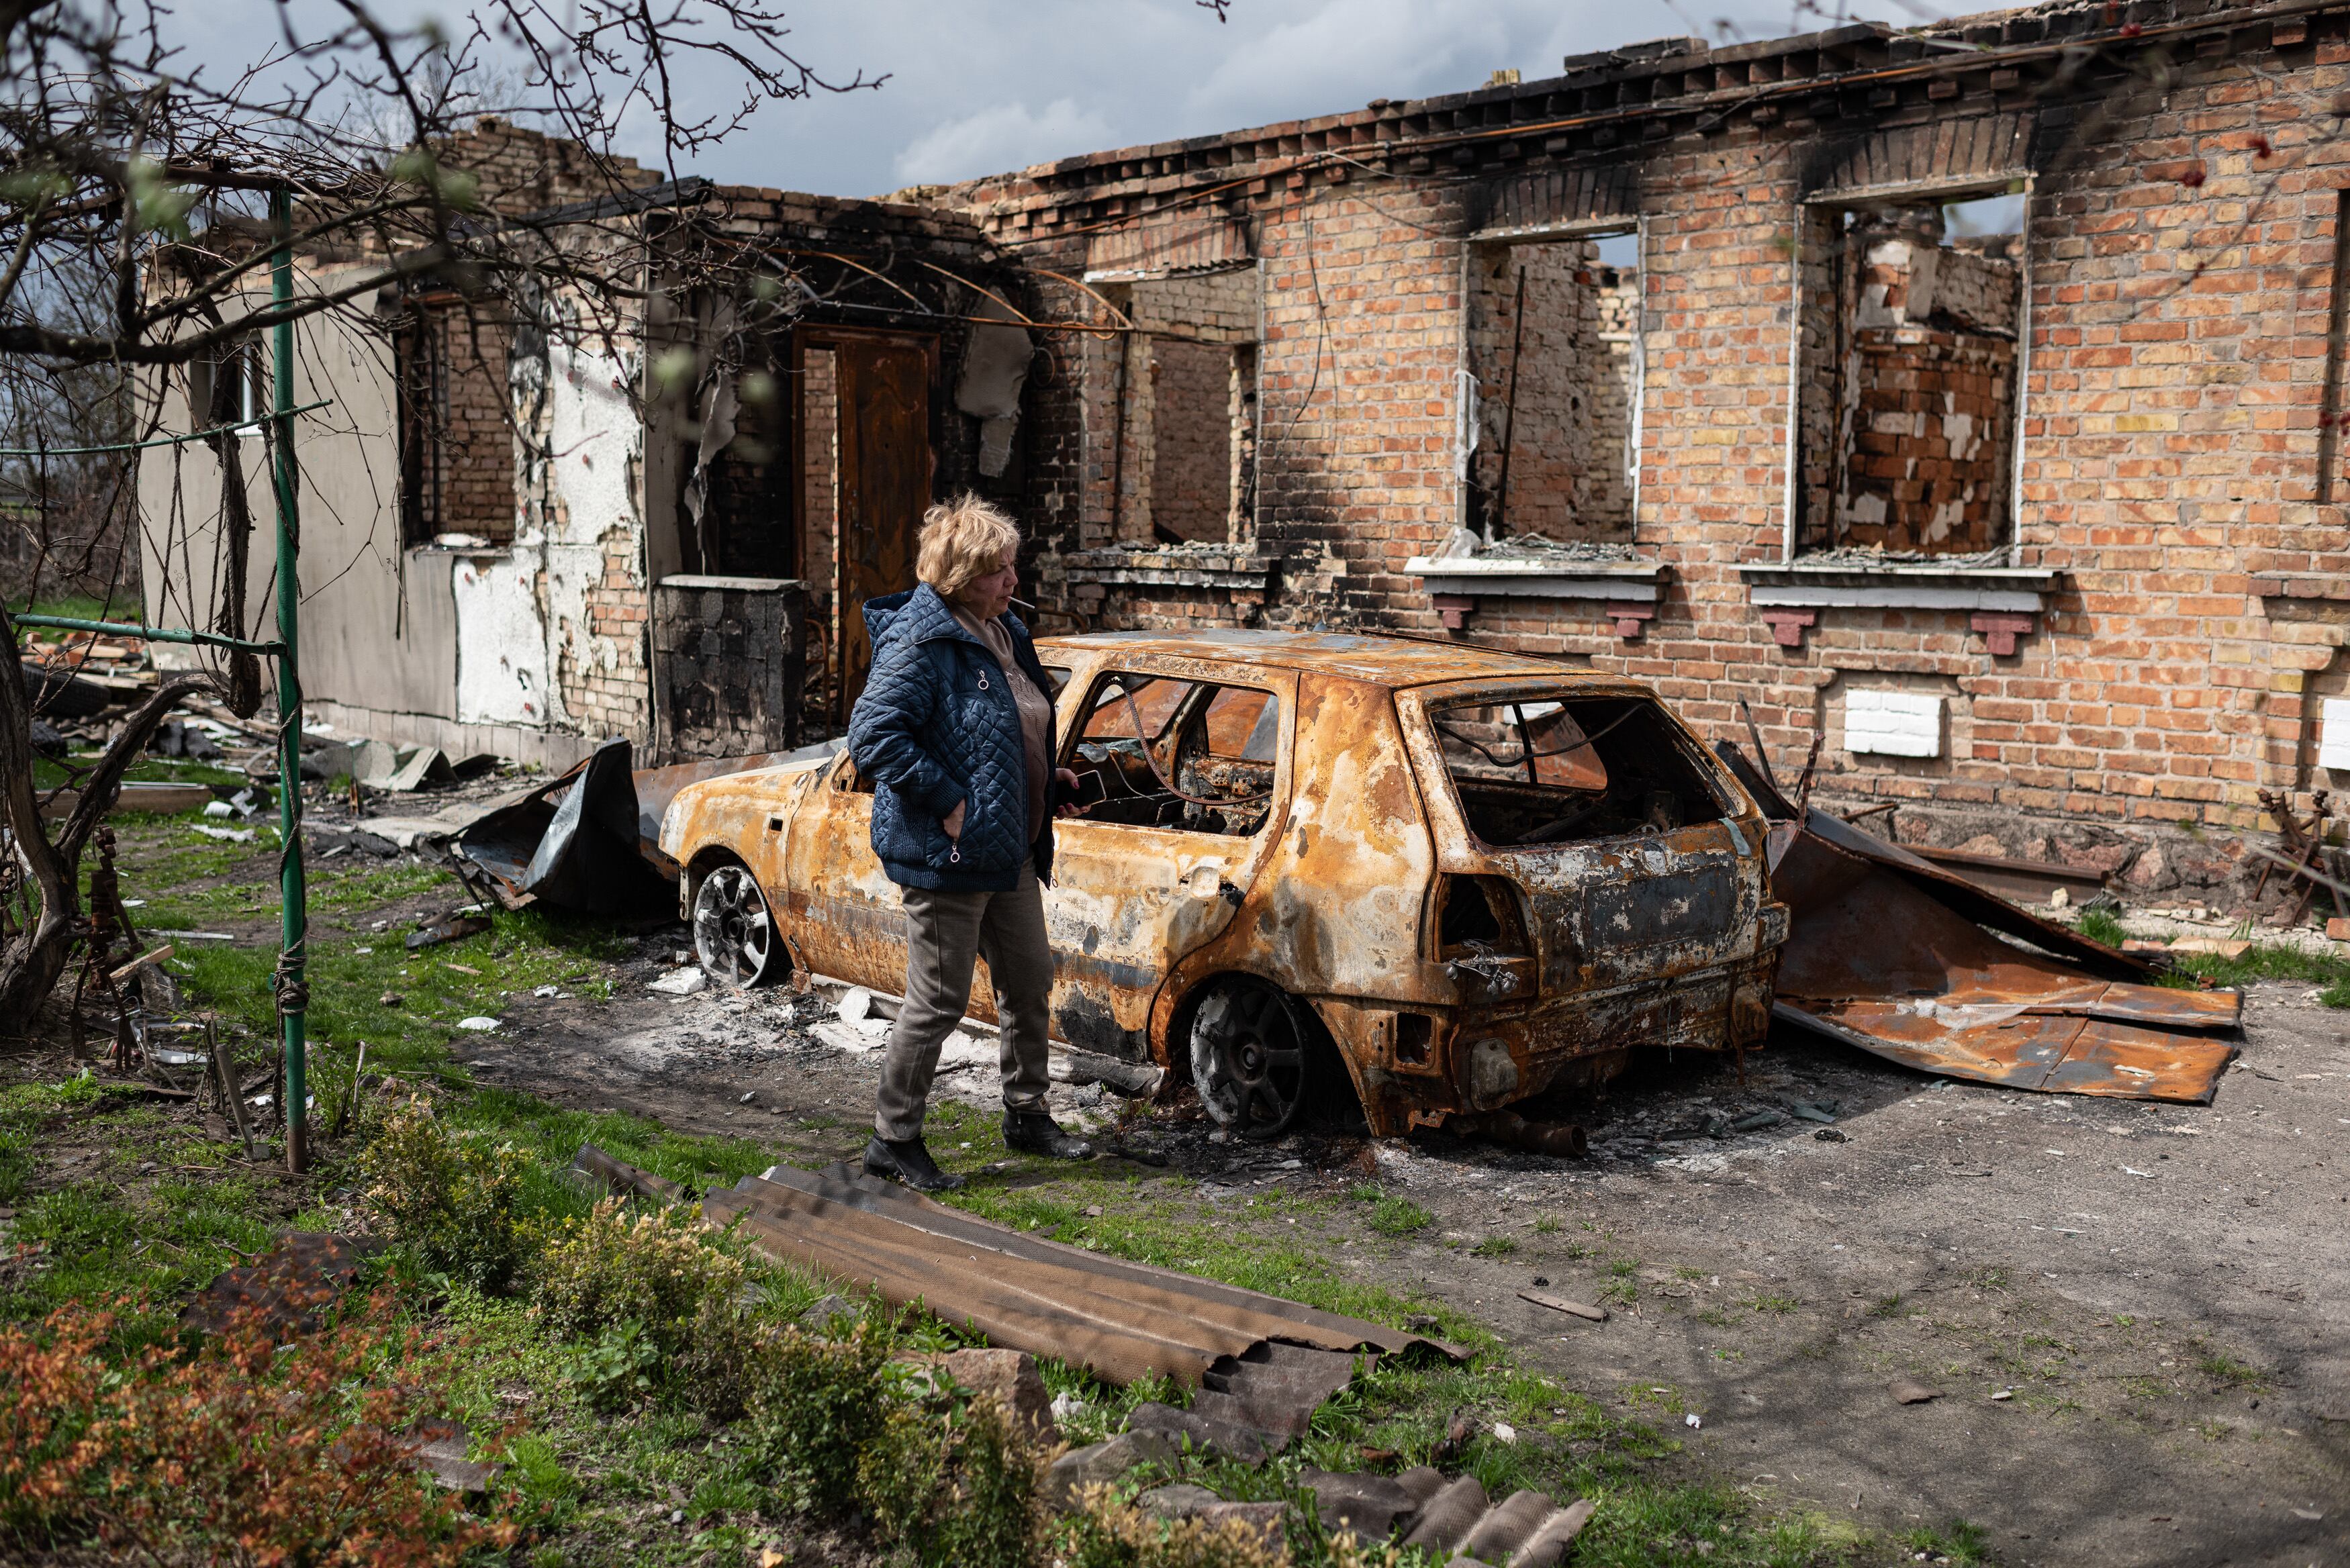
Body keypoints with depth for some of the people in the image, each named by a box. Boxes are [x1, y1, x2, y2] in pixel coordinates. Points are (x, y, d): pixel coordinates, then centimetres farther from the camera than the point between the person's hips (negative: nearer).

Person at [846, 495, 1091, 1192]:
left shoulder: (1005, 632, 11)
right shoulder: (921, 642, -18)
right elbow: (873, 734, -25)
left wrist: (1046, 775, 11)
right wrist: (948, 801, -24)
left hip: (1008, 849, 10)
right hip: (945, 855, -10)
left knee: (1030, 980, 18)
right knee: (939, 999, -1)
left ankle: (1027, 1116, 35)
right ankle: (893, 1141, 14)